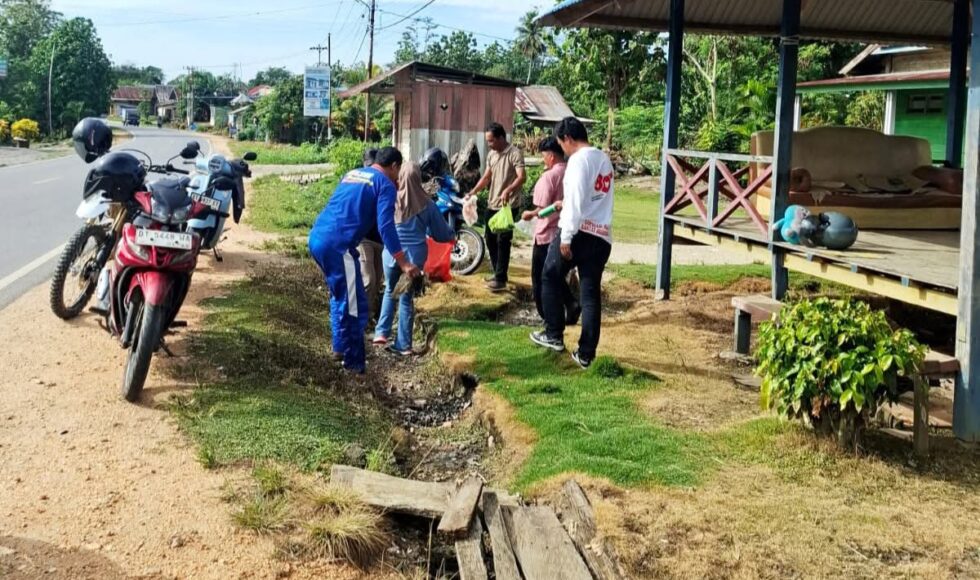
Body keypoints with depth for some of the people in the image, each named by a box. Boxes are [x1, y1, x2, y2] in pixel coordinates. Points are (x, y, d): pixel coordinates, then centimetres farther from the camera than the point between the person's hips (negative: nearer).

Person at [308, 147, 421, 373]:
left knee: (339, 296, 25)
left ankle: (340, 347, 34)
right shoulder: (385, 184, 0)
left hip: (317, 238, 9)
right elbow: (385, 227, -11)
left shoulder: (352, 173, 22)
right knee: (354, 304, 2)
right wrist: (404, 263, -11)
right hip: (337, 245, -9)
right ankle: (354, 361, 8)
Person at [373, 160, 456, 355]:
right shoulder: (427, 204, -5)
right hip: (415, 255, 0)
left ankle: (382, 333, 12)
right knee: (407, 298, 8)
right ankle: (403, 344, 11)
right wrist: (452, 235, 27)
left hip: (392, 253, 0)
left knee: (390, 292, 22)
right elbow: (441, 231, 6)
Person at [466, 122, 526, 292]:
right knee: (490, 240, 13)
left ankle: (501, 279, -6)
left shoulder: (514, 153, -14)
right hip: (492, 204, 8)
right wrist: (473, 192, 6)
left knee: (502, 242, -9)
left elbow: (522, 177, -24)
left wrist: (508, 190, -40)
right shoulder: (491, 154, 12)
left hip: (508, 205, -8)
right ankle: (498, 272, 26)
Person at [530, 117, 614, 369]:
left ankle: (554, 336, 17)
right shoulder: (604, 159, 16)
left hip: (578, 233, -7)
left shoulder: (579, 159, -10)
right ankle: (586, 354, 7)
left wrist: (566, 237, -17)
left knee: (550, 279, 14)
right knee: (591, 294, 7)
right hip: (602, 236, 7)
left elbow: (576, 201, -18)